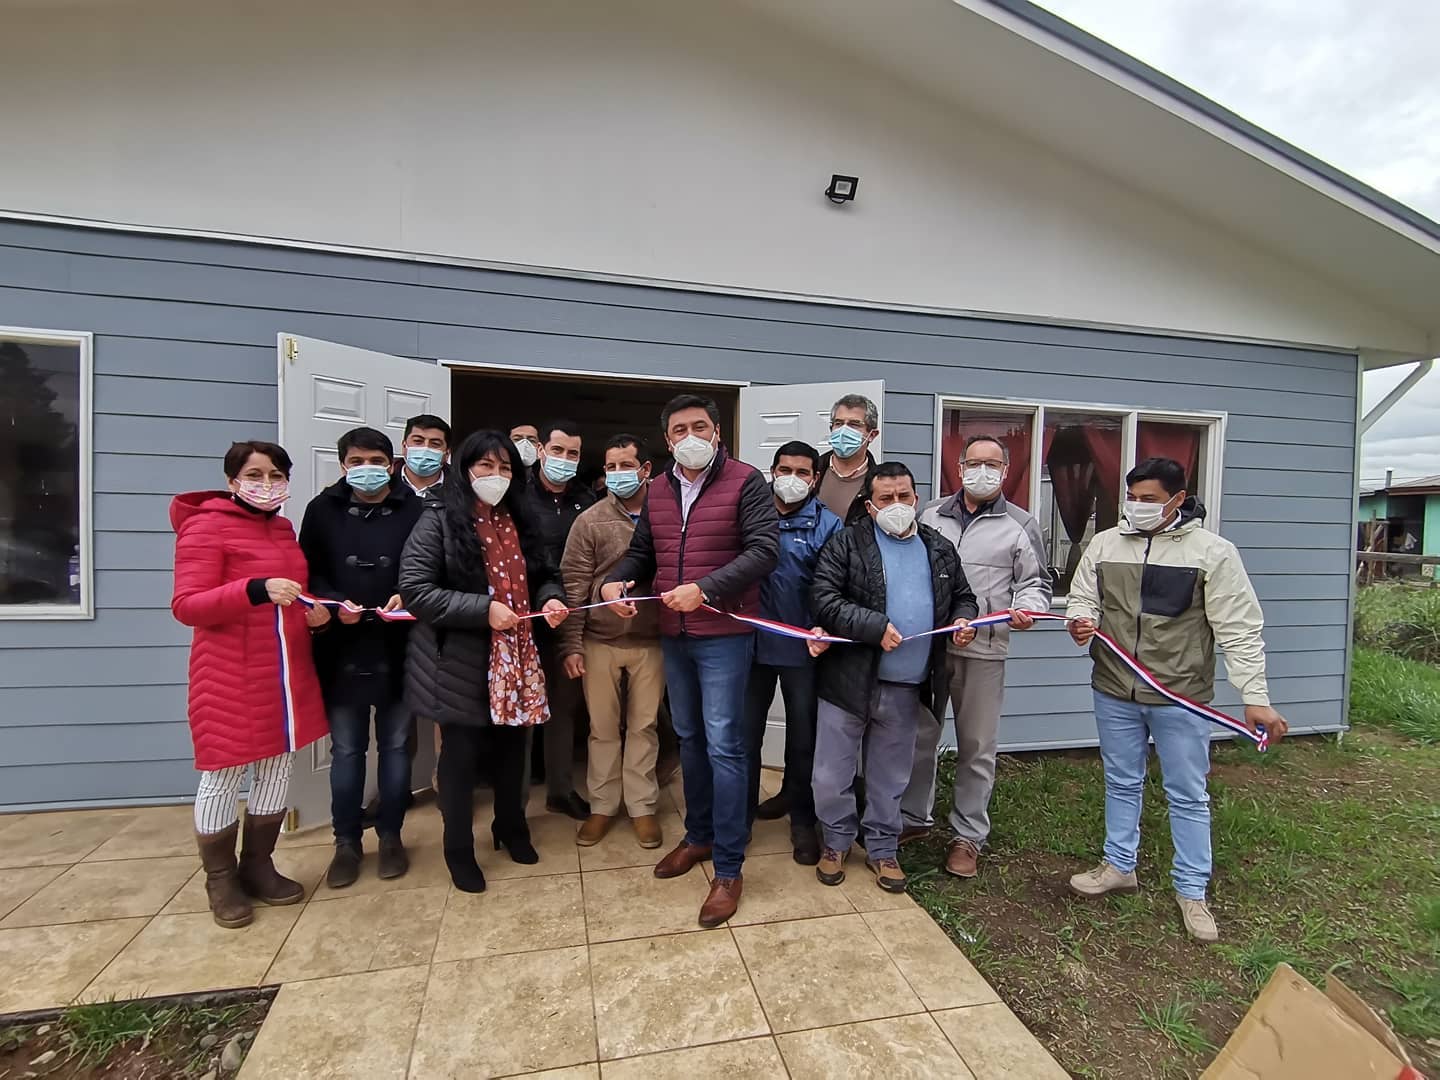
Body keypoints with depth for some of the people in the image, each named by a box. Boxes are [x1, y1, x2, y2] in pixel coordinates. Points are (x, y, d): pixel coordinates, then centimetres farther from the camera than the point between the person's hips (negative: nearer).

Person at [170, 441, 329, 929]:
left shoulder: (284, 529, 12)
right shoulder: (206, 527, -9)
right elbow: (186, 606, -17)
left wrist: (315, 613, 2)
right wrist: (256, 590, -30)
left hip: (285, 672, 7)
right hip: (228, 677, -7)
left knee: (276, 768, 14)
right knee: (223, 775, 6)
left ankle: (258, 867, 30)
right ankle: (221, 880, 25)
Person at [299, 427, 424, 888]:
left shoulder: (415, 511, -2)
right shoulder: (323, 510, 3)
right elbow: (309, 572, 3)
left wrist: (408, 596, -18)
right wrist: (334, 604, -14)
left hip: (398, 648, -1)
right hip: (342, 649, 1)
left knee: (395, 745, 12)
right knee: (345, 750, 12)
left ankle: (390, 836, 30)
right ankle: (347, 842, 29)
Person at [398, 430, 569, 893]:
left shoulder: (517, 522, 9)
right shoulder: (439, 519, -10)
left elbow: (544, 575, 16)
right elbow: (415, 590, -17)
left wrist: (551, 599, -7)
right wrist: (483, 609, -22)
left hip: (515, 658, 5)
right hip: (461, 661, -5)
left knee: (512, 747, 17)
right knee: (461, 754, 9)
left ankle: (511, 828, 41)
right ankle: (459, 850, 29)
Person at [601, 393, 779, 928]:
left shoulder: (745, 482, -8)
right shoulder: (658, 491, 11)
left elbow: (763, 549, -17)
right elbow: (641, 553, 17)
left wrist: (705, 589, -28)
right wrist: (614, 581, -5)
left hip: (724, 634, -6)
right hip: (673, 636, 6)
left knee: (723, 745, -3)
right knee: (689, 739, 18)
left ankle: (728, 868, 11)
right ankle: (699, 835, 37)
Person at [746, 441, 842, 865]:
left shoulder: (827, 524, -2)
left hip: (803, 648, -1)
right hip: (752, 641, 2)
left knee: (803, 736, 12)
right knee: (746, 730, 10)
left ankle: (801, 819, 30)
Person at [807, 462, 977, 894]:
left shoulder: (940, 549, 10)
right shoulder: (846, 544, -6)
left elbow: (963, 596, 21)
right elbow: (825, 599, -14)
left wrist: (964, 620, -1)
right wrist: (876, 627, -20)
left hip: (905, 689, 4)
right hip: (849, 681, -3)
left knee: (890, 778, 18)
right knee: (831, 777, 8)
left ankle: (882, 848, 38)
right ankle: (836, 842, 33)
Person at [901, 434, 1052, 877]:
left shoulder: (1020, 525, 4)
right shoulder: (931, 514, 10)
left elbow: (1035, 581, 7)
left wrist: (1026, 608, -14)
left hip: (983, 650, -2)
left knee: (976, 748, 9)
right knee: (919, 736, 12)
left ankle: (968, 836, 24)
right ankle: (913, 817, 30)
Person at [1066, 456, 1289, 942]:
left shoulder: (1212, 551, -9)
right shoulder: (1104, 544, 1)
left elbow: (1239, 630, -10)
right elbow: (1083, 597, 9)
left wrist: (1255, 696, -16)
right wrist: (1082, 620, -15)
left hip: (1182, 697, -3)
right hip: (1114, 692, 3)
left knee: (1188, 795, 11)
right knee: (1121, 783, 18)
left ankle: (1191, 891, 28)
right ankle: (1119, 866, 36)